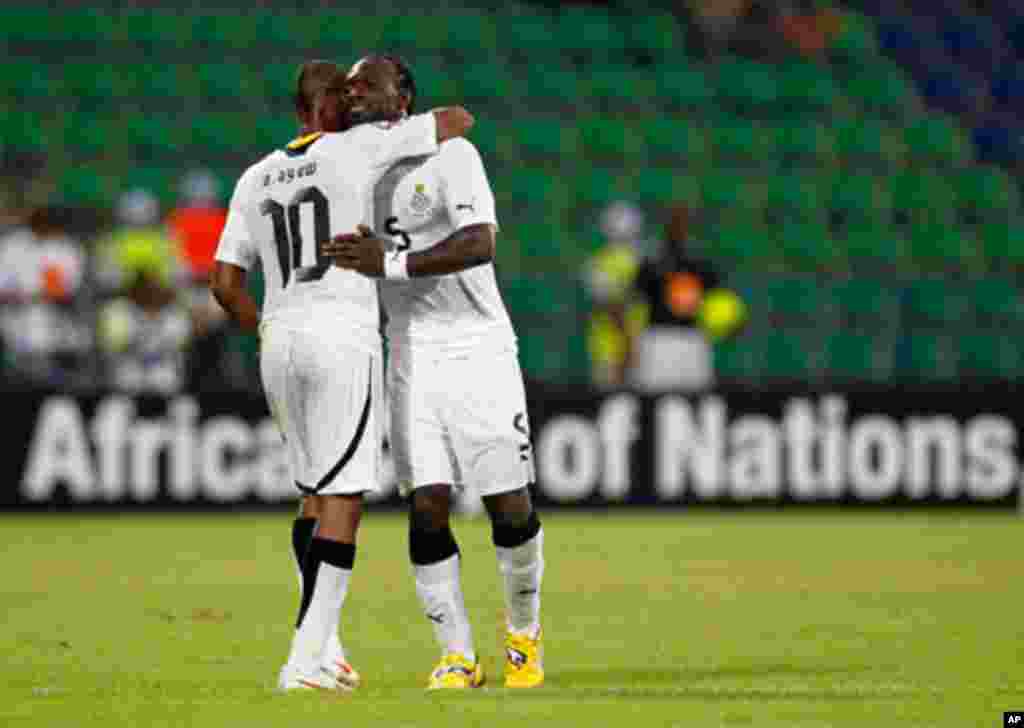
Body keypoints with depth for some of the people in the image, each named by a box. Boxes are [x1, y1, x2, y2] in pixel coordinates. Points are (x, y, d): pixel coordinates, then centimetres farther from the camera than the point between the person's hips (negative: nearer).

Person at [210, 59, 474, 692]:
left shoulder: (256, 180, 13)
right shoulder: (358, 149, -1)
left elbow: (227, 284, 13)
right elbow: (461, 119, 5)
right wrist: (398, 125, 24)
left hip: (280, 343, 6)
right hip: (343, 340, -6)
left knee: (317, 492, 20)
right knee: (342, 502, -5)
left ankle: (325, 647, 17)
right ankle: (305, 661, -12)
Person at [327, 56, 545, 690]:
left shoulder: (449, 156, -9)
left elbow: (479, 245, -22)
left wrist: (394, 264, -27)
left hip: (478, 351, -4)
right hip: (411, 359, 5)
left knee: (510, 507, 1)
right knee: (428, 509, -6)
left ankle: (524, 629, 25)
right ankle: (458, 656, 2)